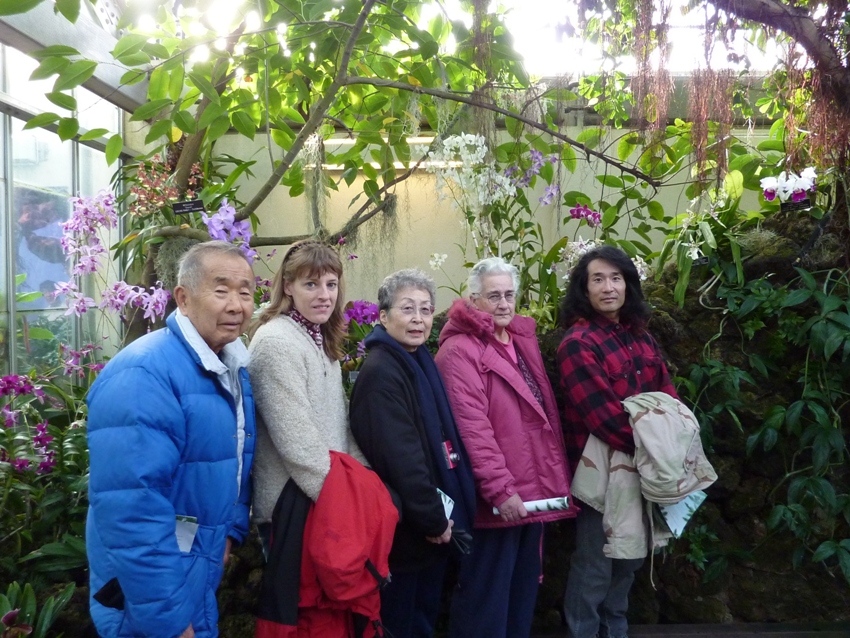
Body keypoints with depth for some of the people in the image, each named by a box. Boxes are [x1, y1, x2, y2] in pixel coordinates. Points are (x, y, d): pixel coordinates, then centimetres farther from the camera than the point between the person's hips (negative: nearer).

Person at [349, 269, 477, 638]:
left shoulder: (421, 363, 9)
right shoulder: (380, 372, -19)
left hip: (431, 525, 9)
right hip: (404, 528, -9)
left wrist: (441, 516, 10)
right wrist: (433, 518, -17)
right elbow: (400, 457, -24)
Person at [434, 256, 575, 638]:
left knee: (523, 594, 20)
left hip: (532, 491, 9)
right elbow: (471, 427, -20)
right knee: (486, 599, 4)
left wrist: (554, 479, 13)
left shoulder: (523, 339, 14)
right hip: (497, 498, -9)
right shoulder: (460, 350, -13)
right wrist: (499, 489, -22)